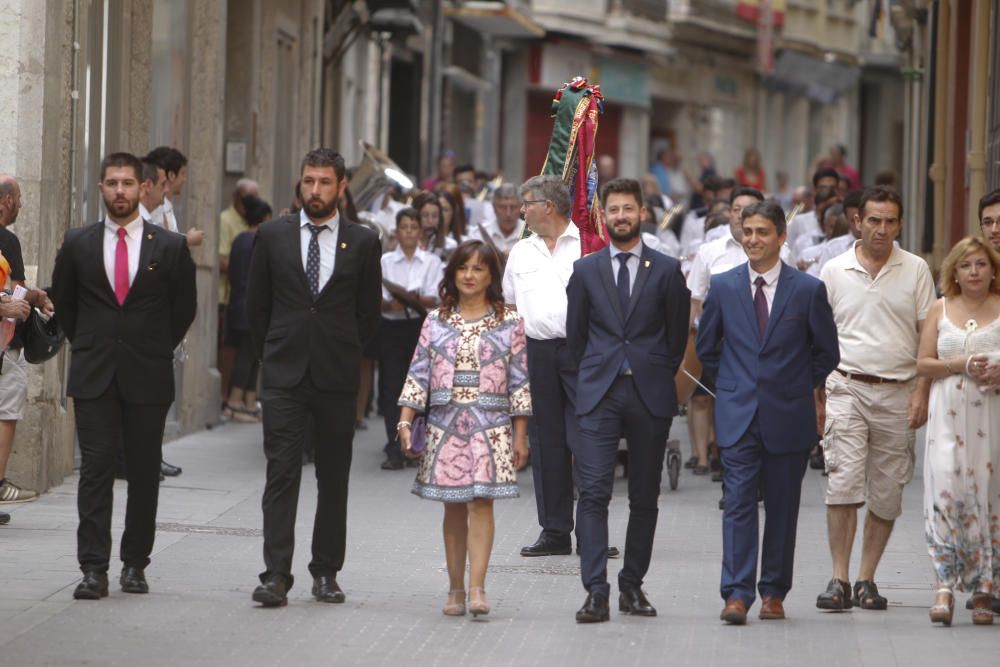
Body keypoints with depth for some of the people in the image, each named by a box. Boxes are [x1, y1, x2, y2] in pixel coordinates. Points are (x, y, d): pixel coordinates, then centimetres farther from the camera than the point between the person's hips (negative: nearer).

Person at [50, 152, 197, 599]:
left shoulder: (169, 247, 2)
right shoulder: (77, 244, 5)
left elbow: (184, 308, 12)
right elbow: (62, 301, 18)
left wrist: (156, 350, 11)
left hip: (147, 377, 0)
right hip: (93, 377, 0)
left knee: (144, 473, 3)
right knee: (95, 469, -6)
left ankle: (135, 564, 13)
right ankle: (94, 569, -8)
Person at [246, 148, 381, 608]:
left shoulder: (362, 242, 4)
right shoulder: (272, 236, 5)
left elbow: (369, 311, 11)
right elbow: (256, 305, 12)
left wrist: (344, 355, 10)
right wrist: (273, 355, 11)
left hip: (337, 378, 1)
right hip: (284, 376, 0)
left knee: (334, 478, 6)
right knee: (281, 474, -7)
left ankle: (326, 573, 15)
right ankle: (276, 576, -11)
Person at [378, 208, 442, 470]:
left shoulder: (432, 262, 9)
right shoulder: (385, 261, 9)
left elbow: (436, 299, -2)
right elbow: (376, 298, 1)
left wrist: (416, 300, -22)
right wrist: (391, 304, -21)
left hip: (421, 326, 0)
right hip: (391, 328, 0)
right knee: (392, 388, -7)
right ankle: (395, 450, -9)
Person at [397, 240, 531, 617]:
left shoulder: (509, 322, 4)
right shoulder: (436, 322, 8)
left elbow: (519, 381, 4)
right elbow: (418, 374, 6)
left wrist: (521, 437, 1)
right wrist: (405, 422, -3)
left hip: (491, 427, -2)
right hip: (445, 425, 2)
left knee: (481, 502, -12)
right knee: (453, 508, 6)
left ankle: (477, 589, -18)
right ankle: (455, 589, 11)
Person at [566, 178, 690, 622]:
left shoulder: (667, 270, 4)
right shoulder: (585, 271, 7)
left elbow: (677, 334, 8)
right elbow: (576, 333, 14)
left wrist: (658, 379, 9)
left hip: (650, 395, 0)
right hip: (598, 395, 0)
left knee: (644, 497, 5)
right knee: (593, 493, -10)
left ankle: (632, 586, 15)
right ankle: (596, 593, -13)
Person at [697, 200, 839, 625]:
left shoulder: (808, 290, -1)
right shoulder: (723, 286, 4)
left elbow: (826, 351, 8)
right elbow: (706, 347, 15)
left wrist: (800, 386, 10)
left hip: (788, 415, 0)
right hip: (738, 414, 0)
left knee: (782, 506, 6)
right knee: (738, 502, -8)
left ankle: (773, 592, 15)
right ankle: (737, 594, -12)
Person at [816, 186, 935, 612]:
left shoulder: (916, 271, 5)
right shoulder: (834, 271, 6)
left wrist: (922, 392, -5)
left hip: (897, 395, 1)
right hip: (846, 388, -1)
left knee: (886, 495, 4)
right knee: (843, 482, -13)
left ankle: (867, 580, 13)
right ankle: (839, 580, -11)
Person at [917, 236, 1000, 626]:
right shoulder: (941, 310, 11)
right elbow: (923, 363, 7)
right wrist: (960, 365, -8)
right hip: (950, 414, 1)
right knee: (945, 491, -13)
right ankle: (946, 586, -14)